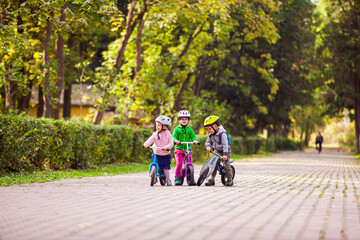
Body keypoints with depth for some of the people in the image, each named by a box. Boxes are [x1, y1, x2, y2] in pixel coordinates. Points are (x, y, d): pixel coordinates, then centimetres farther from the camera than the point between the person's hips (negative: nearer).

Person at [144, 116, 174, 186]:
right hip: (157, 154, 2)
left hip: (165, 154, -2)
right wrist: (146, 144, -30)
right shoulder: (155, 134, 2)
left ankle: (168, 179, 17)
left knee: (166, 168, 2)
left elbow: (171, 143, -12)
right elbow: (151, 140, -11)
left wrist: (167, 147, -31)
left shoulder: (168, 134, -6)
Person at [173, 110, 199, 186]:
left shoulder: (190, 129, 10)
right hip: (179, 149, -2)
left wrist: (195, 140, -20)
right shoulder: (177, 129, 4)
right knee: (179, 164, -12)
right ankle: (177, 178, 1)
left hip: (188, 149, 2)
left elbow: (193, 136, 2)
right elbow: (174, 136, -4)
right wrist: (176, 140, -27)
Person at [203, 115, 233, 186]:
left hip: (225, 151, -6)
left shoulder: (222, 134, -23)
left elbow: (225, 144, -28)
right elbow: (208, 141, 11)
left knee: (226, 164, -12)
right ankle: (212, 179, 0)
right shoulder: (211, 134, 1)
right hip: (217, 151, 6)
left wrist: (225, 154, -36)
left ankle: (230, 180, 1)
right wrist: (208, 146, -14)